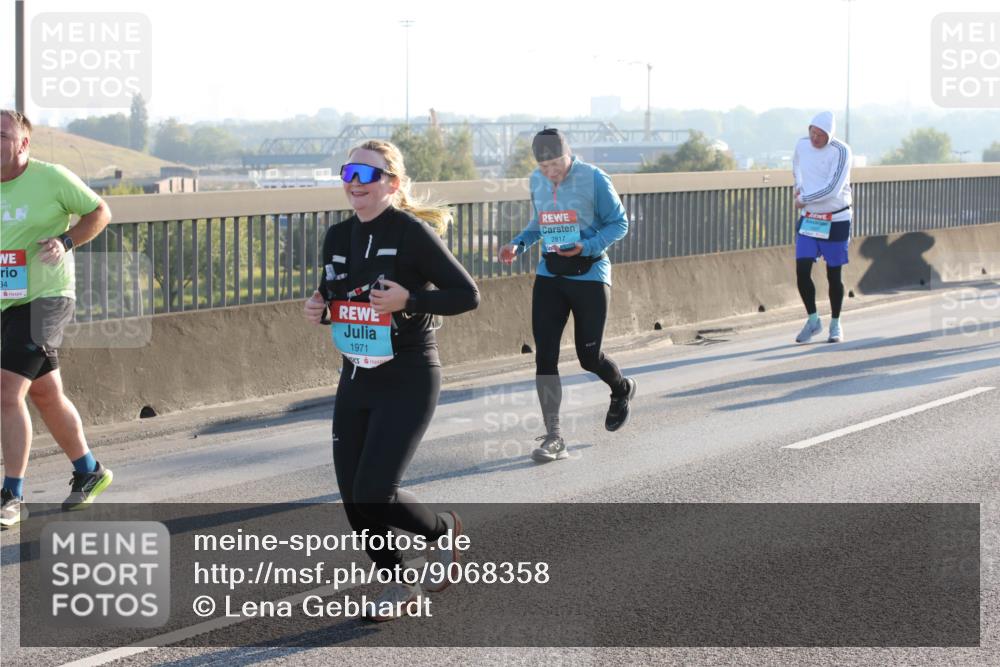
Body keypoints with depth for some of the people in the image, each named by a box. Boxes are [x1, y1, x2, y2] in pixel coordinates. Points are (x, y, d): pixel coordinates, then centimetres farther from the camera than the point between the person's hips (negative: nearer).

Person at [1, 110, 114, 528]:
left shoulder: (51, 177, -9)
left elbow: (100, 213, 0)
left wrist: (65, 241, -15)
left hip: (44, 300, -6)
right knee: (45, 396, 16)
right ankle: (89, 473, 35)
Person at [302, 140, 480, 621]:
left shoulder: (413, 233, -13)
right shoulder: (337, 237, 6)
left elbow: (467, 295, -12)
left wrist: (409, 301, -25)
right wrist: (317, 309, -3)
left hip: (408, 383, -7)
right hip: (356, 382, 7)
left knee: (374, 495, -13)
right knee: (353, 498, 5)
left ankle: (445, 530, 18)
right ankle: (399, 584, 25)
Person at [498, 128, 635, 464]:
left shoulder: (594, 179, -12)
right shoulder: (536, 181, 5)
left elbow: (619, 223, -7)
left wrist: (587, 247, -22)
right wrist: (518, 244, 2)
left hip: (589, 276, -4)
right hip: (549, 276, 5)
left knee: (589, 356, 2)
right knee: (544, 355, -6)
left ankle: (622, 389, 38)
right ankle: (553, 437, -2)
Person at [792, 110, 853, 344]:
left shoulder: (841, 151, -17)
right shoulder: (802, 145, -1)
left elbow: (832, 189, -23)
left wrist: (803, 199, -14)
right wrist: (799, 186, 6)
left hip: (836, 221, -4)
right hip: (808, 219, 4)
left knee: (834, 275, 4)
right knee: (802, 271, -8)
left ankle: (835, 324, 21)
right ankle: (813, 320, 8)